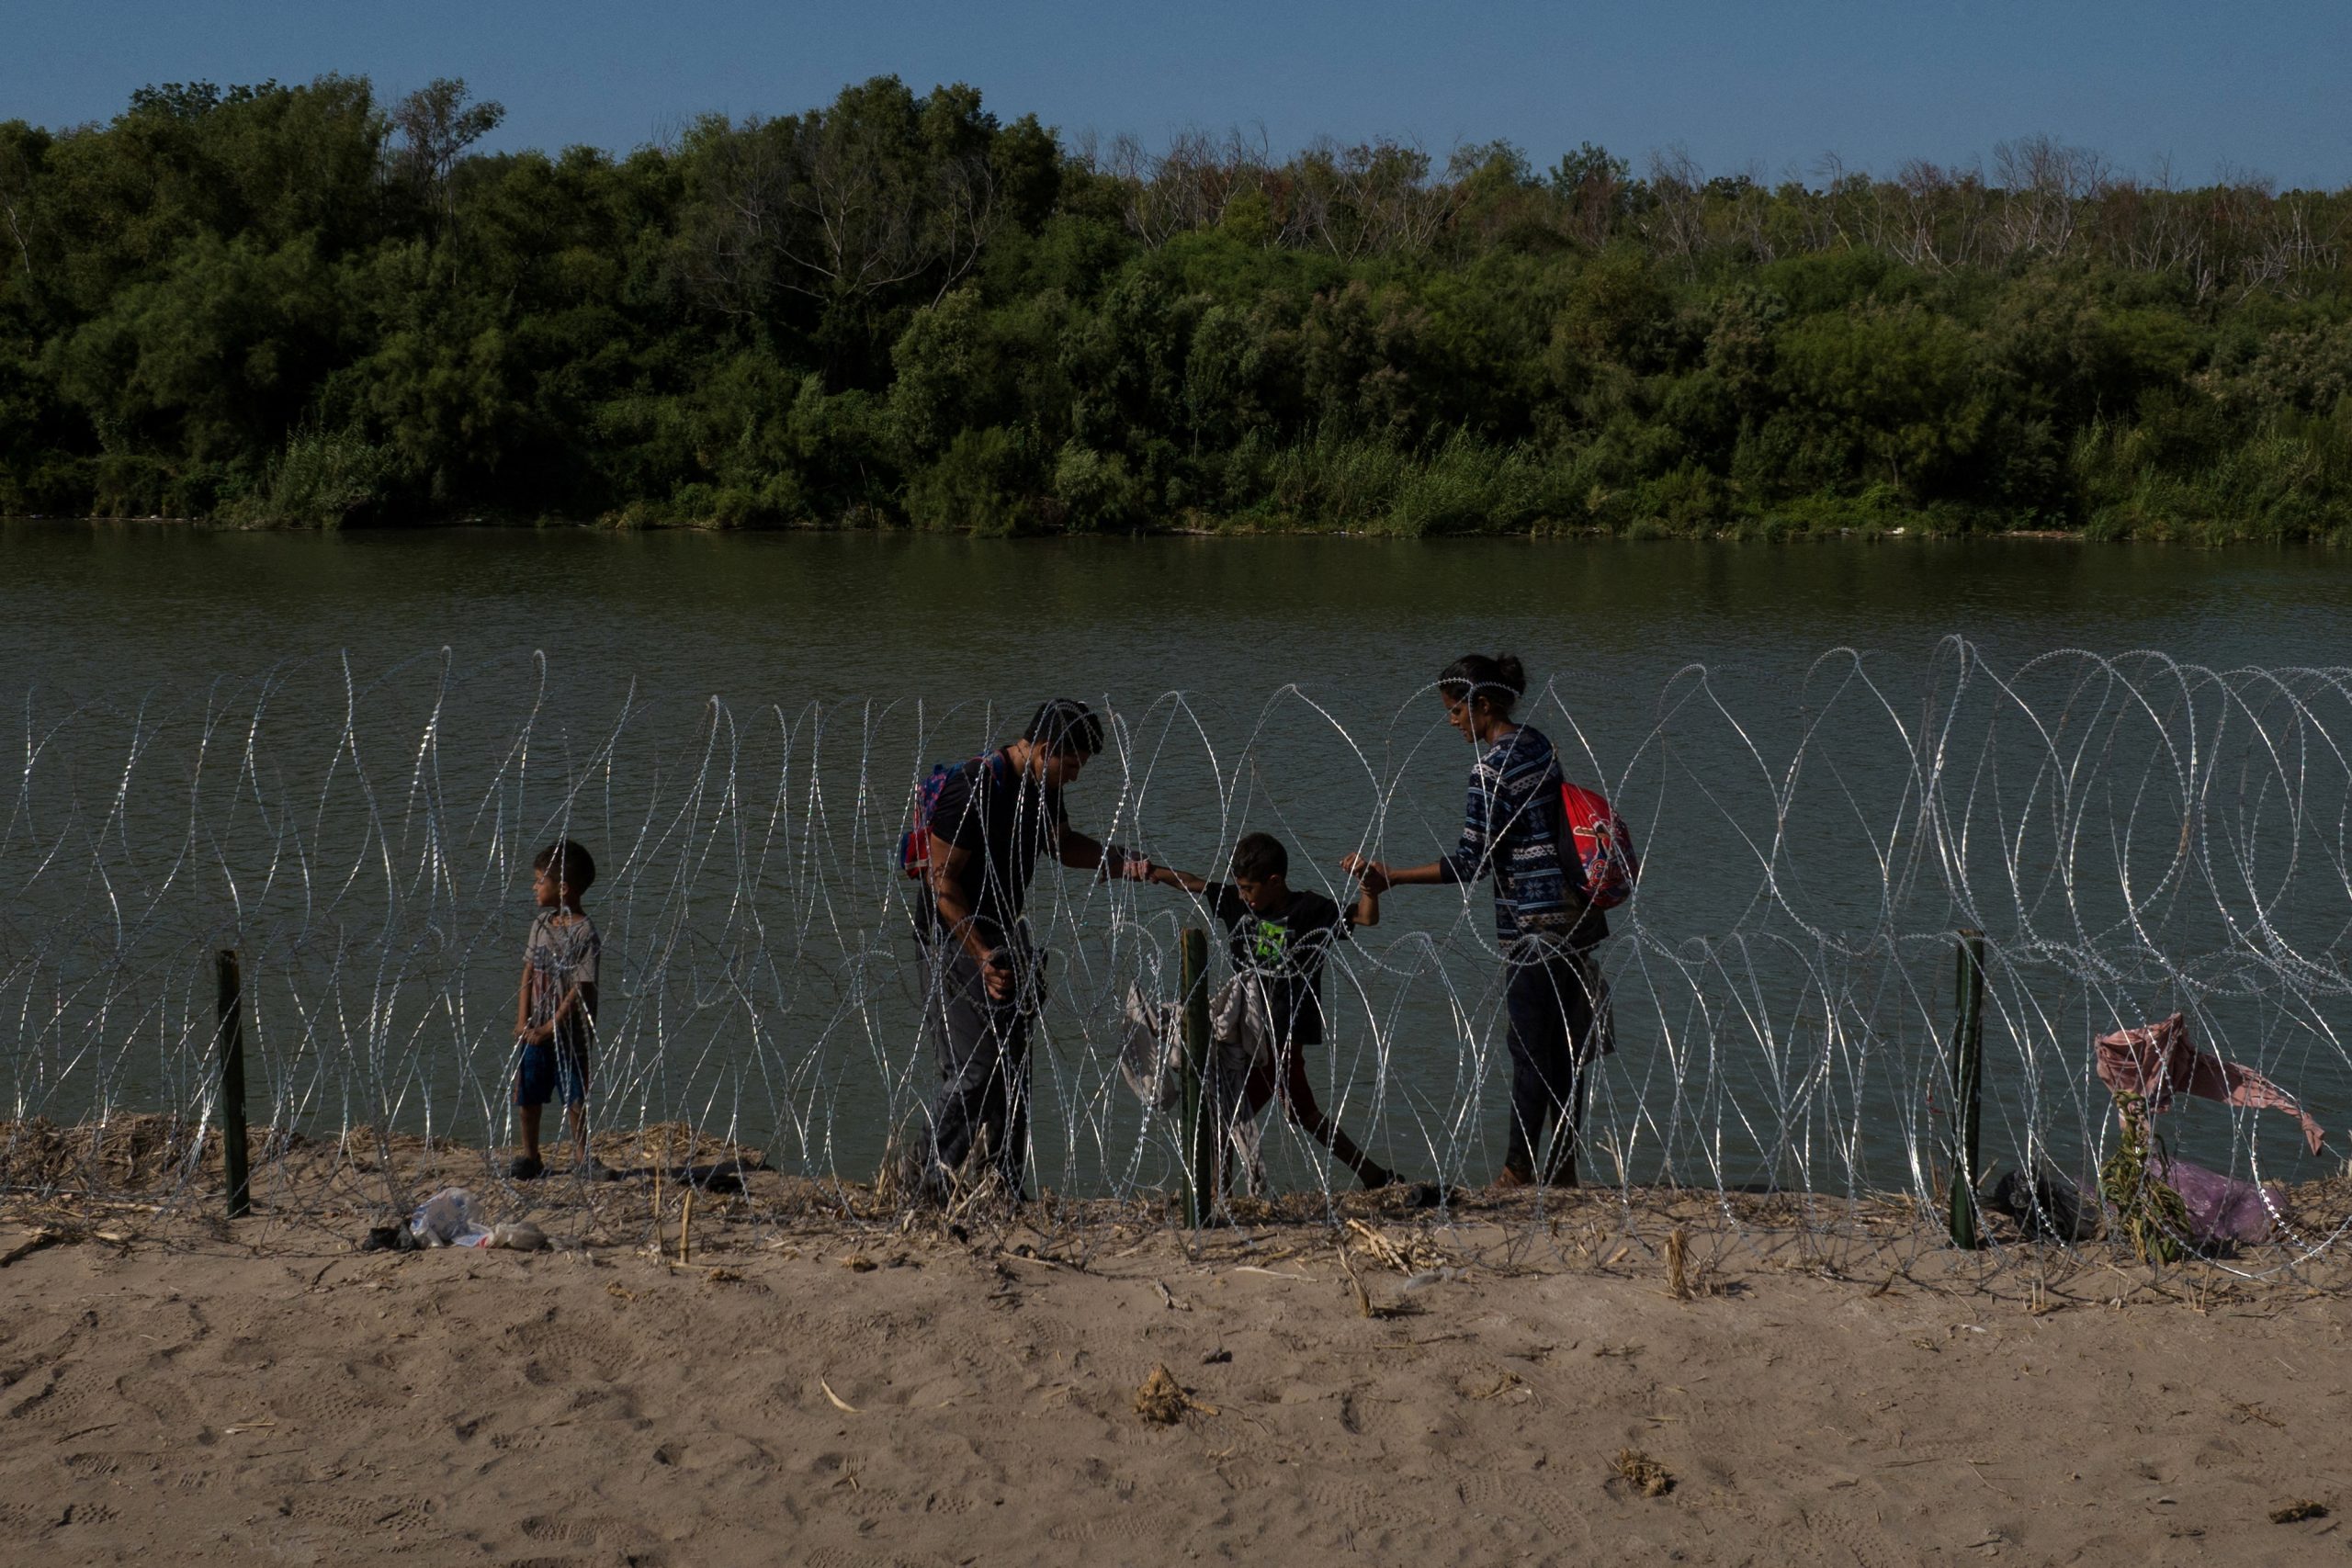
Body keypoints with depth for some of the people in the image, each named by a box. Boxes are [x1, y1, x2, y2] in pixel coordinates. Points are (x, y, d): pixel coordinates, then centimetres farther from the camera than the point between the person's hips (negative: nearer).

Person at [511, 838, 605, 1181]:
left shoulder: (583, 933, -15)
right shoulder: (541, 923, 7)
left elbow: (581, 989, -17)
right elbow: (529, 973, 8)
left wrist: (550, 1027, -17)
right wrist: (523, 1021, -1)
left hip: (569, 1033, -6)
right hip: (535, 1031, 6)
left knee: (575, 1098, 3)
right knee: (526, 1095, 9)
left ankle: (581, 1156, 18)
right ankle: (529, 1156, 22)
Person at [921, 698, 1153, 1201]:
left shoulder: (1043, 788, 5)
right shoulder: (973, 790, -22)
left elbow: (1064, 844, 23)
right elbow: (944, 882, -21)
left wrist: (1129, 865, 9)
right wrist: (983, 957, -23)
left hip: (1006, 937, 9)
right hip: (957, 939, -9)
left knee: (1012, 1069, 9)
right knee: (971, 1070, -12)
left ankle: (1008, 1191, 16)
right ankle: (935, 1186, -2)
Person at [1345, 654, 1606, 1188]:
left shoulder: (1492, 769, -16)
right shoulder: (1537, 744, 10)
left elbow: (1472, 861, -18)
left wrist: (1391, 877, -18)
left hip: (1532, 924, -9)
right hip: (1571, 913, 9)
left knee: (1531, 1050, -4)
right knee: (1564, 1046, 12)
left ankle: (1518, 1170, 0)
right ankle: (1564, 1169, 18)